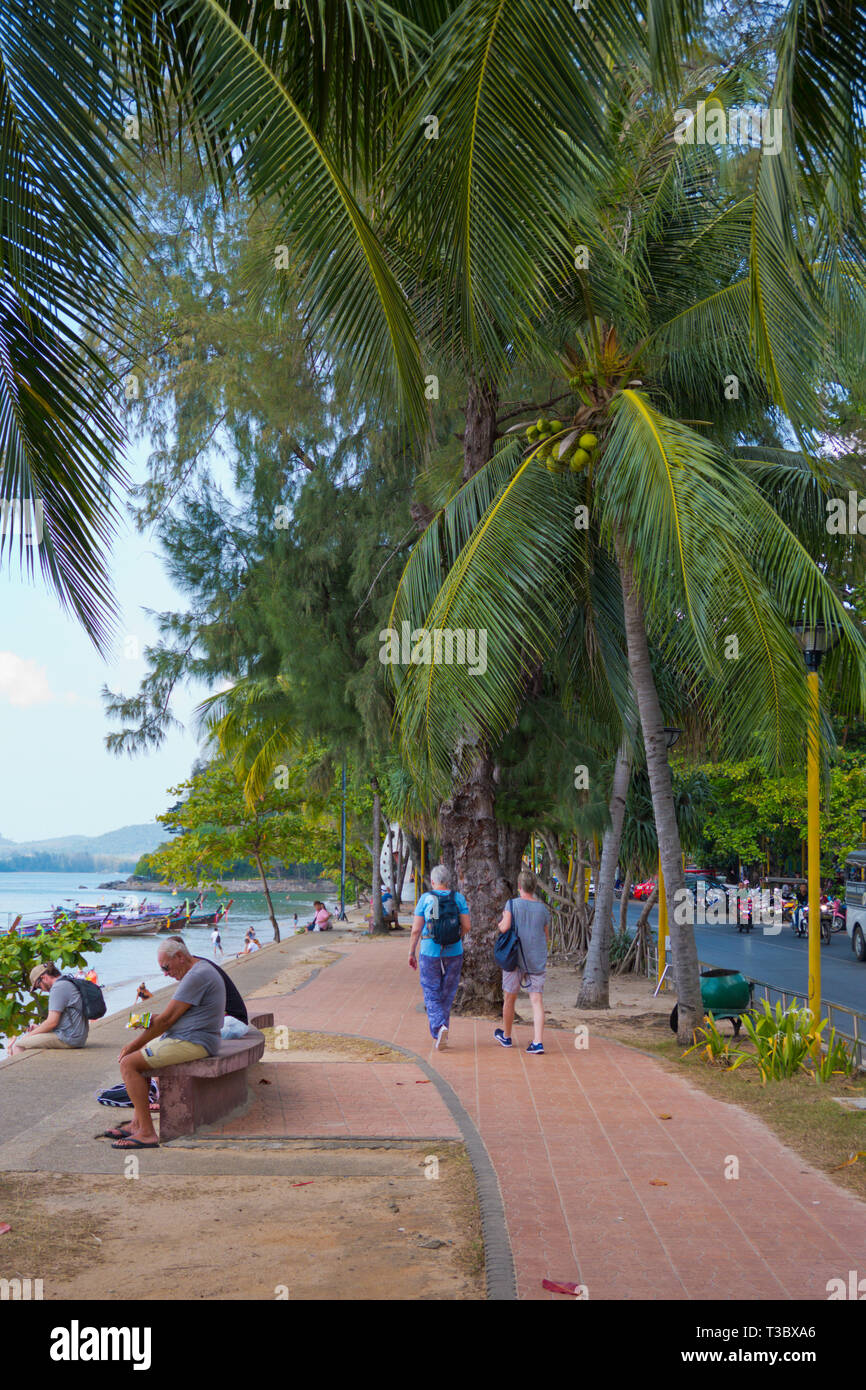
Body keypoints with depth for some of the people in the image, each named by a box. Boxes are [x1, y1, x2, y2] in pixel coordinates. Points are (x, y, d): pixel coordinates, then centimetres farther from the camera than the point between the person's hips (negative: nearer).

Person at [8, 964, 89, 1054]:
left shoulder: (58, 987, -14)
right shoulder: (69, 984, 17)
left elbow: (52, 1022, -17)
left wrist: (29, 1035, -5)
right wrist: (39, 1027, 17)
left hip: (68, 1039, -10)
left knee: (17, 1045, -6)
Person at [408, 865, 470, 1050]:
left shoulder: (425, 899, -6)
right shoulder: (459, 898, -1)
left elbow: (416, 929, -7)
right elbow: (466, 926, -3)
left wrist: (411, 953, 2)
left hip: (430, 953, -2)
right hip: (454, 953, 2)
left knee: (432, 995, 5)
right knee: (447, 994, 14)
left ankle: (439, 1028, -17)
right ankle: (441, 1033, 21)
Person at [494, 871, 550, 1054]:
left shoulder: (513, 904, -7)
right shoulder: (542, 909, 4)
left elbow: (505, 927, -17)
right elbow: (547, 939, 9)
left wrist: (500, 922, 5)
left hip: (515, 958, -2)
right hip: (537, 961, 2)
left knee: (509, 998, 13)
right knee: (537, 1000, 0)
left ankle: (506, 1037, 28)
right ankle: (538, 1042, -10)